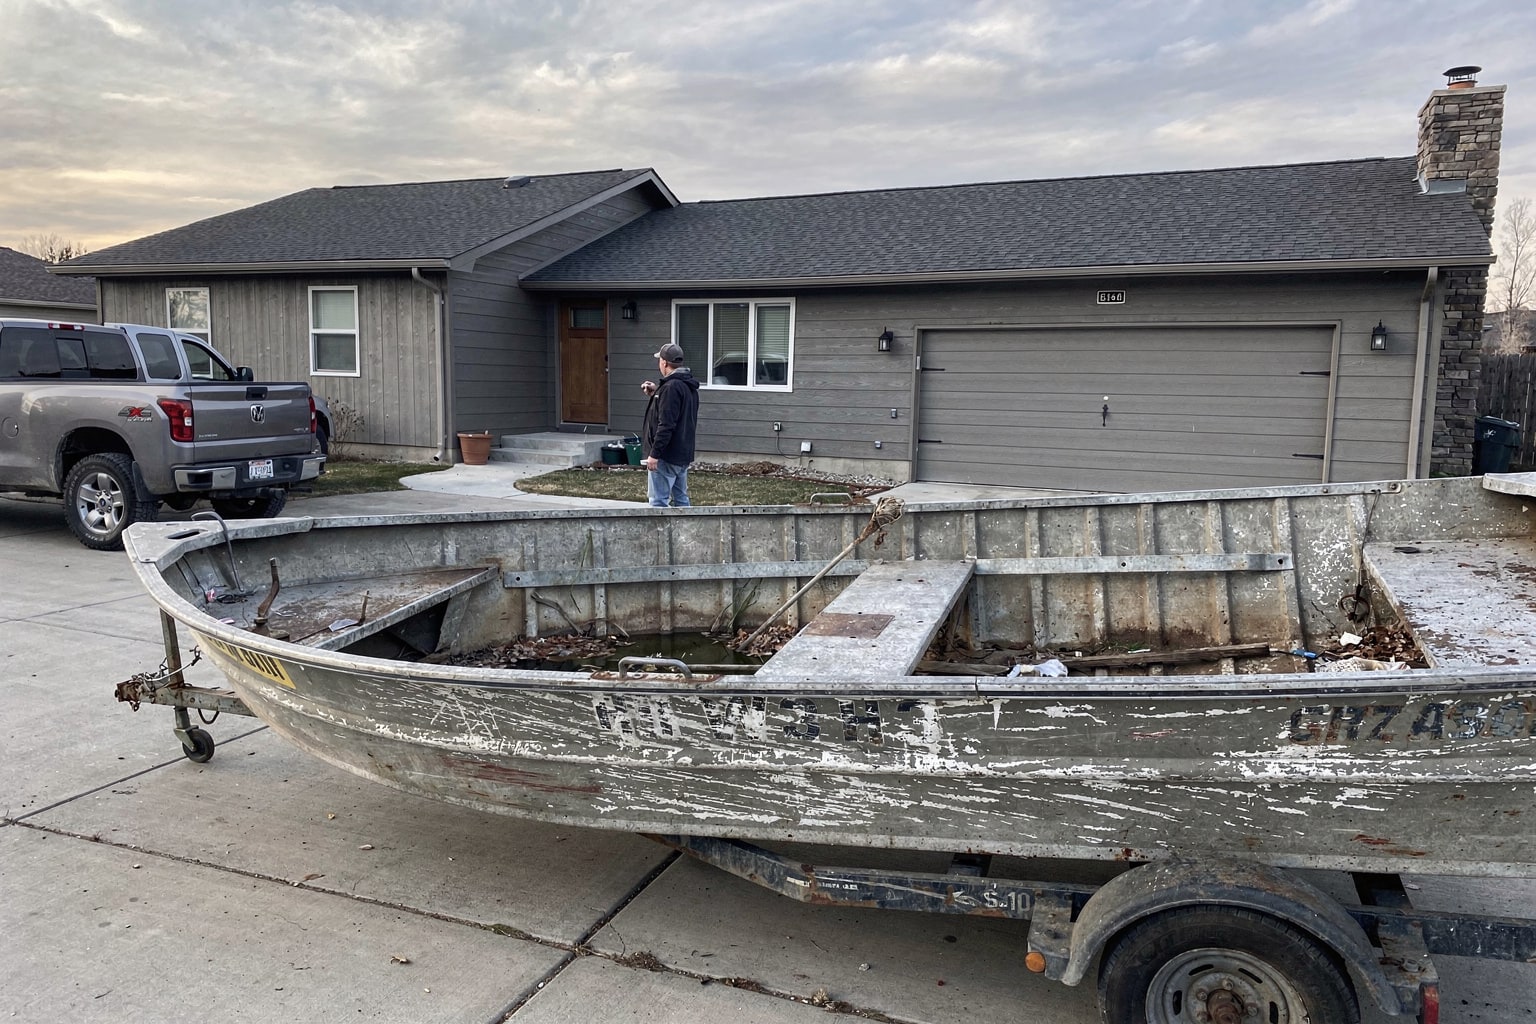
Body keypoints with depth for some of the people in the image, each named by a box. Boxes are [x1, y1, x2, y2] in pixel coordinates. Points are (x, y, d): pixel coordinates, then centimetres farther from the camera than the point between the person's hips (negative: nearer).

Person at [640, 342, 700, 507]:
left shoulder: (671, 387, -17)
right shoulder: (689, 386, 14)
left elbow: (666, 424, -22)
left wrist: (654, 453, -20)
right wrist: (656, 393, 22)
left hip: (666, 456, -10)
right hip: (683, 454, 10)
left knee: (659, 501, -7)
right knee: (681, 499, 14)